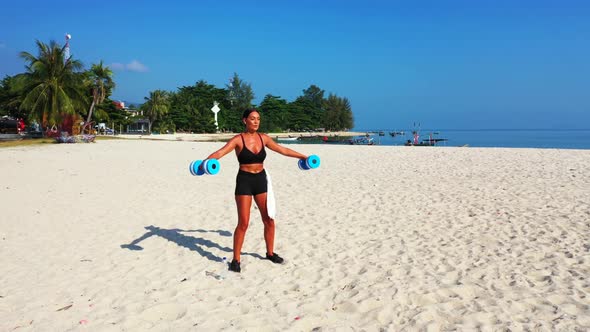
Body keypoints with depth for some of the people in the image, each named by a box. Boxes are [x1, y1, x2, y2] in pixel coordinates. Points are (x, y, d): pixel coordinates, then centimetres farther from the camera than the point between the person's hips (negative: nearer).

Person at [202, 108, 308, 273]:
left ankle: (270, 253, 28)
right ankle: (236, 260, 9)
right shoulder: (238, 139, -9)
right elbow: (221, 152, -23)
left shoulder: (263, 138, 4)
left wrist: (302, 156, 21)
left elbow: (282, 149, 15)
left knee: (269, 220, 8)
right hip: (244, 181, -4)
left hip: (261, 180, 5)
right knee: (243, 223, -6)